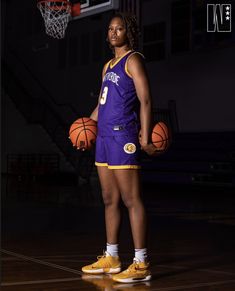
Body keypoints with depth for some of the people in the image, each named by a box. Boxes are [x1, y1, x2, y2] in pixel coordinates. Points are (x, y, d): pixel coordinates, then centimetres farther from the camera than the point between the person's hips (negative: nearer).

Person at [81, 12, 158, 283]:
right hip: (104, 136, 9)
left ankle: (141, 264, -7)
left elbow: (145, 100, -13)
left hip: (123, 136, -9)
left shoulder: (133, 60, -4)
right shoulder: (108, 66, 21)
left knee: (131, 200, -9)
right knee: (110, 200, 12)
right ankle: (111, 259, 21)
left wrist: (145, 137, -21)